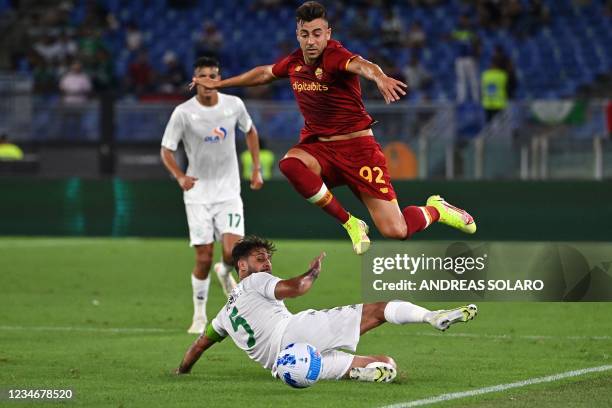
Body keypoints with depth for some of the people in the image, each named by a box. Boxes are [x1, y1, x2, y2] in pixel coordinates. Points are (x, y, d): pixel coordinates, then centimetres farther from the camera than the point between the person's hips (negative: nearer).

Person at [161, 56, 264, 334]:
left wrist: (256, 169, 13)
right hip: (198, 194, -1)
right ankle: (200, 316, 15)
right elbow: (166, 150, -5)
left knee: (233, 253, -14)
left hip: (228, 191, 1)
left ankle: (225, 272, 24)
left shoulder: (234, 105, -3)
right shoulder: (183, 113, -10)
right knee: (204, 258, -3)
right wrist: (180, 177, -23)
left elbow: (250, 131, 17)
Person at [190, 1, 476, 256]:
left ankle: (435, 210, 24)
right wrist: (219, 84, 35)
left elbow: (361, 65, -41)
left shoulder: (335, 57, -17)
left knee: (395, 232, -14)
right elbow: (264, 73, 26)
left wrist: (380, 77, -65)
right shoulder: (294, 62, 4)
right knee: (289, 164, -33)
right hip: (318, 147, 5)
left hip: (357, 146, -5)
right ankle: (350, 224, -14)